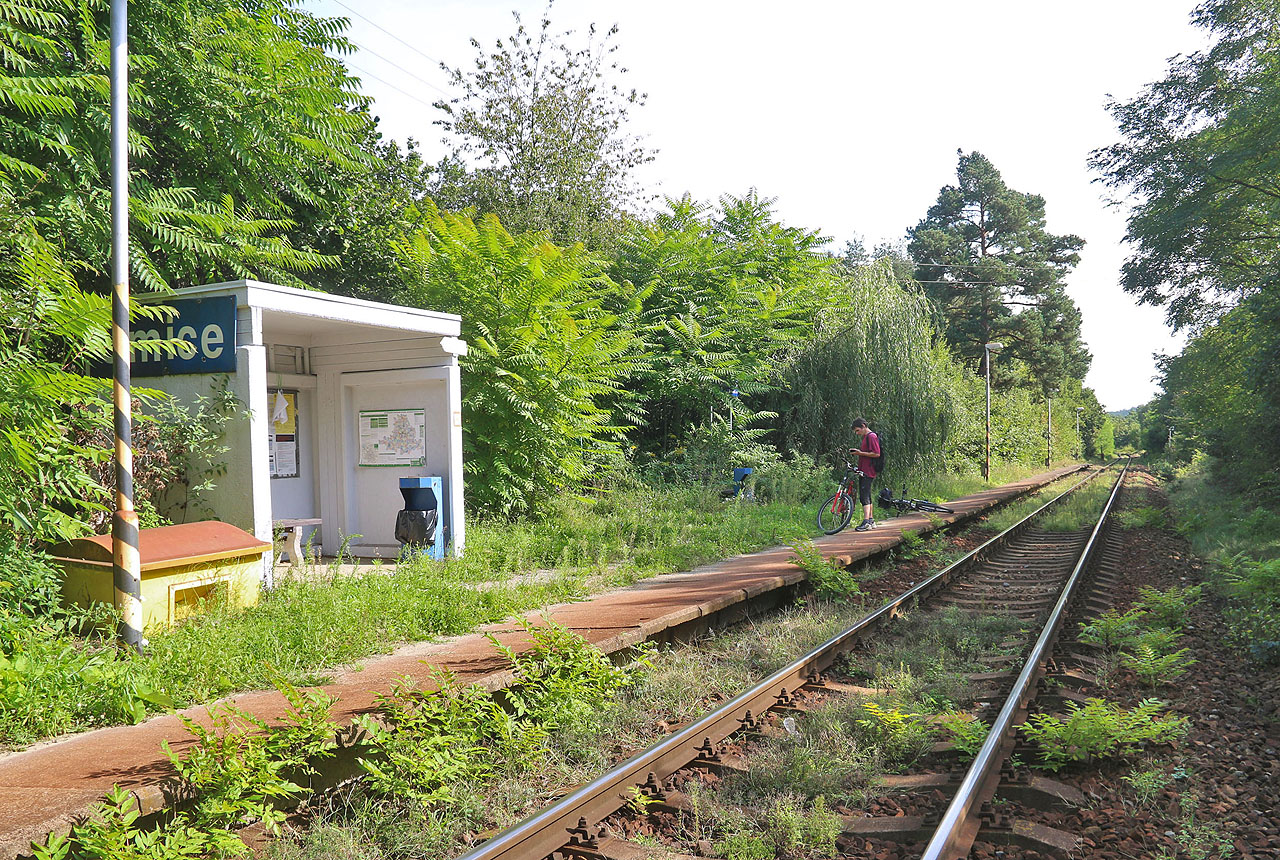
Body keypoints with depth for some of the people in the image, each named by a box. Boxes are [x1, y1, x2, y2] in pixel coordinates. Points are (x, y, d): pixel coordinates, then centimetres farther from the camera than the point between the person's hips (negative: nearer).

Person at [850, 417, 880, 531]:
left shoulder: (872, 436, -10)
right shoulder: (865, 437, 21)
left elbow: (876, 454, -18)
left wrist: (861, 453, -17)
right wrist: (857, 452, 14)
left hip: (868, 472, -11)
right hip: (863, 471, 11)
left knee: (864, 496, -16)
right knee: (867, 497, 13)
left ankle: (866, 522, -22)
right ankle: (871, 520, 19)